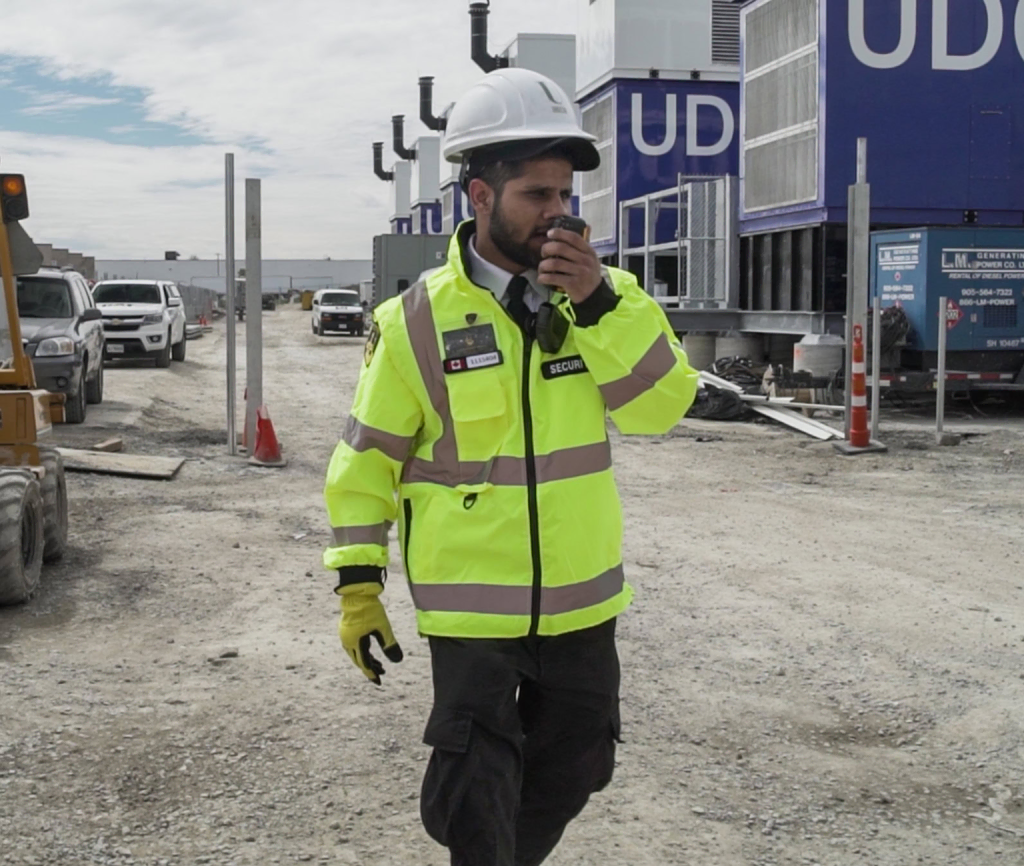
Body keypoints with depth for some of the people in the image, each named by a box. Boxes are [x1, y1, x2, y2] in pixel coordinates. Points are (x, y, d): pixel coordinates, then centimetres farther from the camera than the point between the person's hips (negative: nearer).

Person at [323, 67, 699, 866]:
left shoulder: (602, 294, 0)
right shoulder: (418, 319, -10)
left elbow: (662, 404, -12)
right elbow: (369, 461, -3)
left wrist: (600, 304, -22)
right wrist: (357, 582, -5)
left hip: (582, 600, 4)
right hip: (473, 608, -4)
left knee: (570, 772, 20)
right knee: (473, 800, 3)